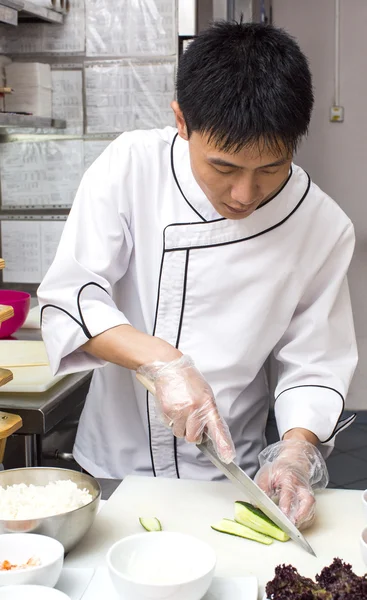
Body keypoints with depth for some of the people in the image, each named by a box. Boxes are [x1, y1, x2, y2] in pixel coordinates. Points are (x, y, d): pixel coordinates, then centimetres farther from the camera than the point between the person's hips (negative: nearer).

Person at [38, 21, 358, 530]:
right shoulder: (132, 167, -16)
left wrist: (297, 450, -25)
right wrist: (162, 361, -31)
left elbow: (315, 365, -8)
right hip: (114, 461, 1)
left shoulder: (323, 227, -13)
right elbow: (68, 297, -18)